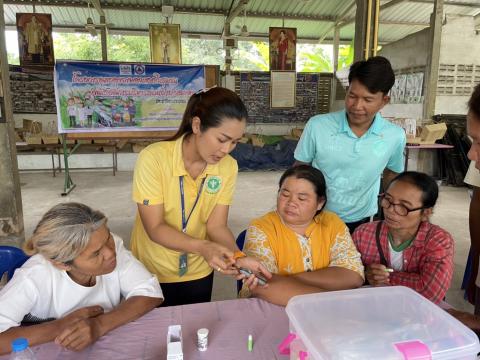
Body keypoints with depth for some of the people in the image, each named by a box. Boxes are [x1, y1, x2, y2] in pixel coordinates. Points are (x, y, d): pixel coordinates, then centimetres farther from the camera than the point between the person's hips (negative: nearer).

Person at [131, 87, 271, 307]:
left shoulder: (228, 167, -13)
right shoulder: (153, 158, -24)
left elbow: (216, 225, -11)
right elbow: (155, 228, -24)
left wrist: (237, 256, -29)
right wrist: (202, 246, -38)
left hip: (198, 274, 3)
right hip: (151, 273, -3)